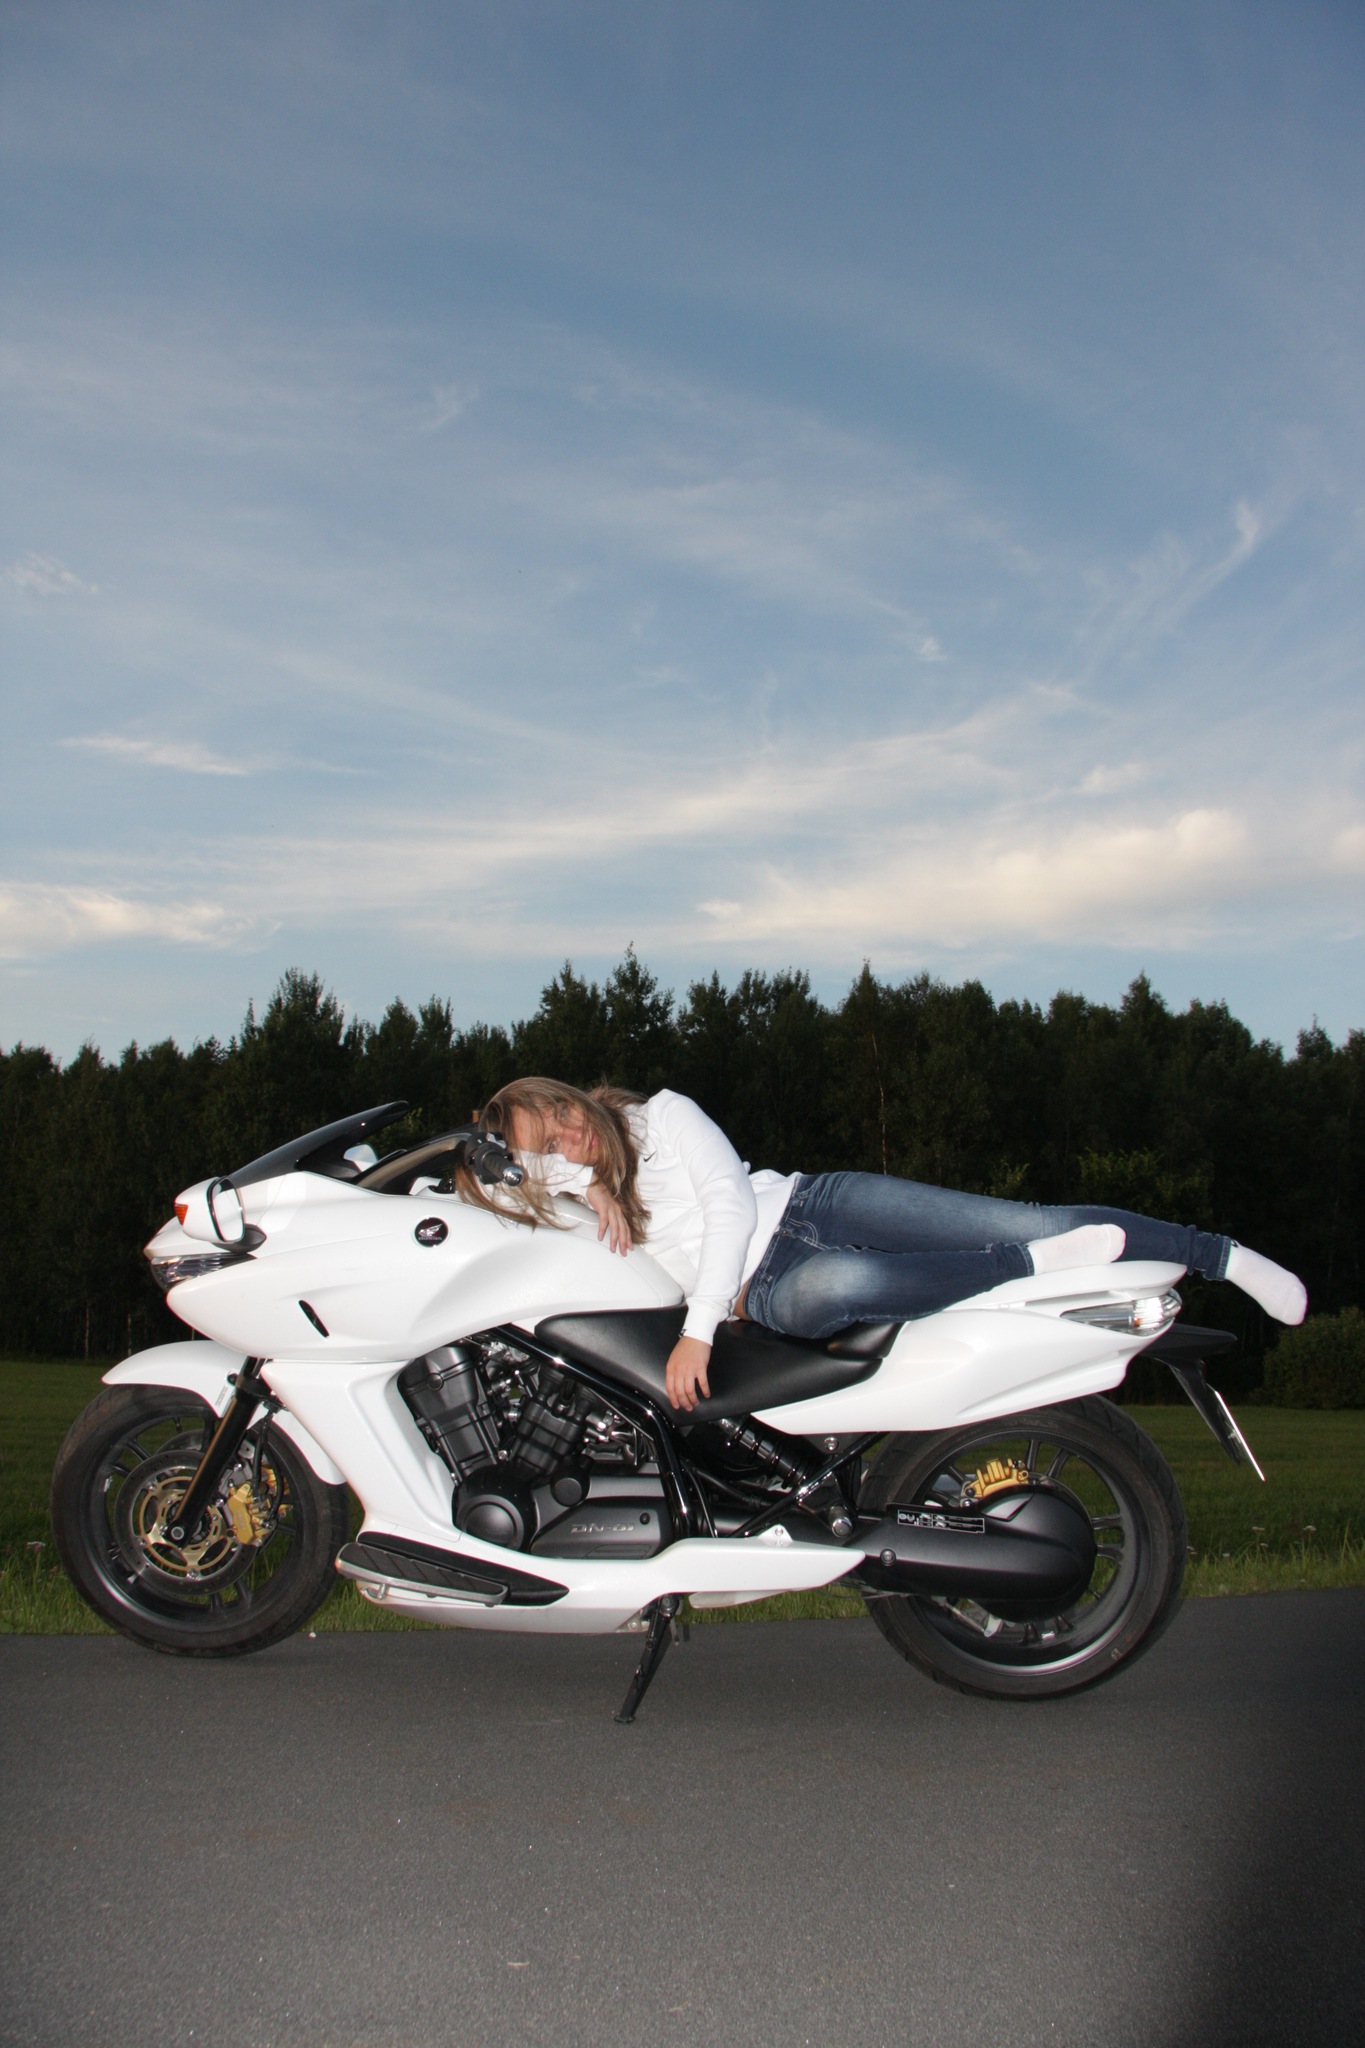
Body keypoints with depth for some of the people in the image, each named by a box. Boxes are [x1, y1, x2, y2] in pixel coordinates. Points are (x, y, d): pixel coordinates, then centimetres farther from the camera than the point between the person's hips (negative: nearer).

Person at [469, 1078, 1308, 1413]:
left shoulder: (662, 1115, 2)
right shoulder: (570, 1201, 12)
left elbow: (731, 1206, -7)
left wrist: (696, 1331, -16)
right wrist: (587, 1183, -10)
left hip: (810, 1207, 0)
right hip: (766, 1293, 1)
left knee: (1033, 1222, -16)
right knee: (832, 1286, -41)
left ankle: (1221, 1254, 3)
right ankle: (1035, 1264, -26)